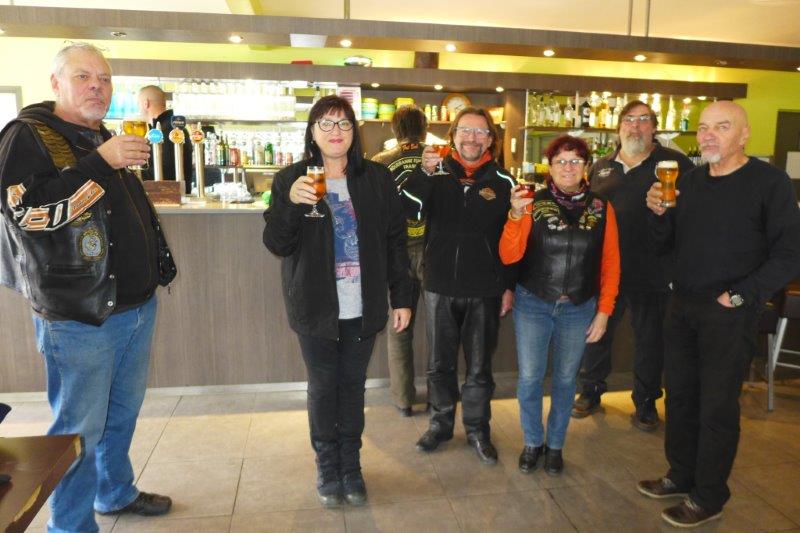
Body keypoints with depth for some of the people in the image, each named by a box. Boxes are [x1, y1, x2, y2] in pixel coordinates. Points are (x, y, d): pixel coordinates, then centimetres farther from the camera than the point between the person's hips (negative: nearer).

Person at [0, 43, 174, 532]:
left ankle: (117, 491, 40)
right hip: (79, 313, -8)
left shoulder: (105, 139, 16)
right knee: (80, 427, 3)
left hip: (136, 304, 8)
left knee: (124, 410, 20)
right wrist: (99, 162, -24)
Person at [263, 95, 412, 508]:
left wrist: (402, 298, 2)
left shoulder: (377, 179, 3)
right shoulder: (290, 180, -1)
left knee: (353, 385, 12)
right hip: (316, 307, -1)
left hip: (364, 308, 1)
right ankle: (327, 468, 27)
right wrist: (291, 203, -24)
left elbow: (395, 241, 4)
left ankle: (351, 467, 28)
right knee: (322, 387, 8)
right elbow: (277, 245, -6)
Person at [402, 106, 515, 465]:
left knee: (479, 366, 12)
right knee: (440, 363, 14)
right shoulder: (437, 174, 1)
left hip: (485, 291, -1)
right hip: (440, 287, 1)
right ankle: (441, 423, 33)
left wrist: (509, 286, 0)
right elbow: (406, 210, -15)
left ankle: (477, 428, 30)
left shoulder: (503, 181, 0)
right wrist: (424, 172, -29)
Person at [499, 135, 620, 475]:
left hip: (579, 309, 1)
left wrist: (604, 310, -1)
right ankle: (532, 442, 27)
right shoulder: (534, 203, -5)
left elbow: (611, 264, 3)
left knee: (565, 379, 13)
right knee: (529, 378, 3)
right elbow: (508, 257, -13)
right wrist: (516, 216, -26)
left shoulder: (601, 208, 0)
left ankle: (555, 444, 33)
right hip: (532, 305, -1)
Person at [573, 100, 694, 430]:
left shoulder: (675, 164, -1)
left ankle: (646, 403, 29)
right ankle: (590, 392, 32)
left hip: (652, 272, -3)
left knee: (650, 340, 11)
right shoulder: (601, 167, 11)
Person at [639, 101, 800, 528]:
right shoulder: (689, 180, 9)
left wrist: (743, 295, -16)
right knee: (680, 395, 14)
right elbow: (667, 242, 11)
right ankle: (681, 476, 32)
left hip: (730, 314, -6)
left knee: (717, 406, 3)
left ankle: (708, 498, 19)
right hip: (682, 307, 6)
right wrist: (659, 213, -9)